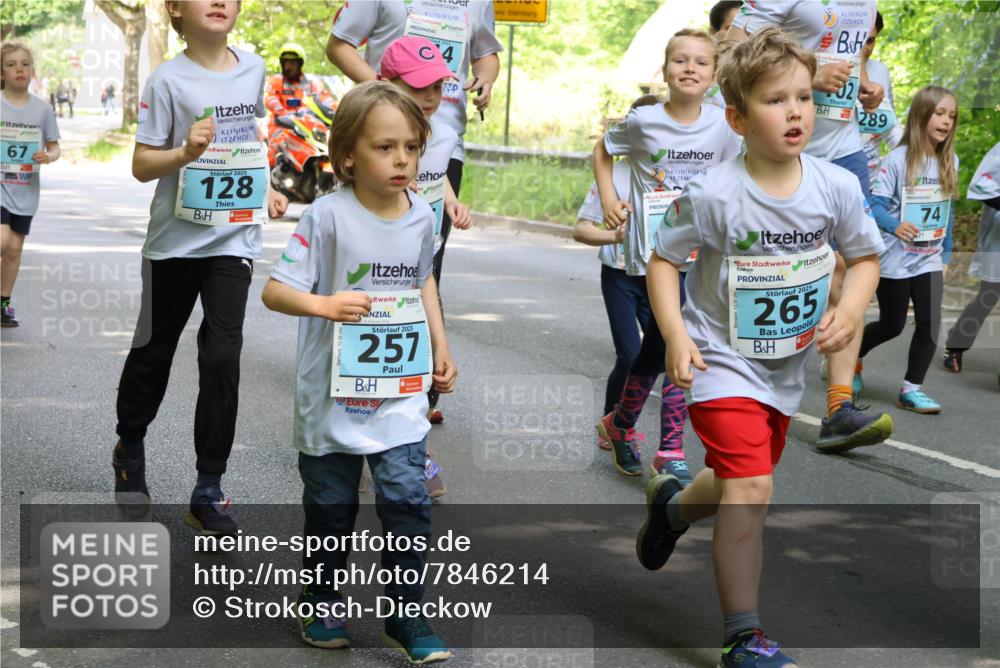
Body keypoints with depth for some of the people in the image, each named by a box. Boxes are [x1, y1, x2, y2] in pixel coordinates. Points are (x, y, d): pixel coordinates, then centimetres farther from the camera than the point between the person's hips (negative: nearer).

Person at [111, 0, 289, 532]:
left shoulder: (253, 69, 3)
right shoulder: (168, 80, -10)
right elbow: (141, 165, -10)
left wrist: (264, 189, 11)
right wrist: (185, 152, -27)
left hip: (234, 239, 2)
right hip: (175, 241, -2)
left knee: (223, 357, -7)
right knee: (154, 350, 14)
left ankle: (208, 491, 1)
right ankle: (129, 449, 40)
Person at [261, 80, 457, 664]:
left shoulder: (422, 216, 0)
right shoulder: (328, 216, -16)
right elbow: (275, 290, -16)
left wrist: (441, 350, 14)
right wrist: (325, 304, -34)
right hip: (334, 393, -3)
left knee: (408, 500, -5)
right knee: (331, 505, 12)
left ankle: (407, 615, 9)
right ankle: (324, 604, 32)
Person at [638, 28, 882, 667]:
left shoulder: (836, 187, -10)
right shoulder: (713, 195, -21)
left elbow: (866, 256, 6)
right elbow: (664, 259, -8)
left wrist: (850, 309, -12)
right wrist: (675, 333, -19)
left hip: (787, 366, 6)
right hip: (723, 360, -5)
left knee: (744, 482, 21)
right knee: (750, 490, -17)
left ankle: (673, 503, 57)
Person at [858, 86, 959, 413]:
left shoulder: (950, 161, 4)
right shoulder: (897, 160, -13)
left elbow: (948, 212, 12)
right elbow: (876, 205, -15)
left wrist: (946, 256, 15)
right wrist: (895, 226, -34)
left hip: (930, 260, 4)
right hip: (895, 260, -4)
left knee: (930, 322, -7)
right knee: (892, 325, 6)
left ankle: (911, 389, 3)